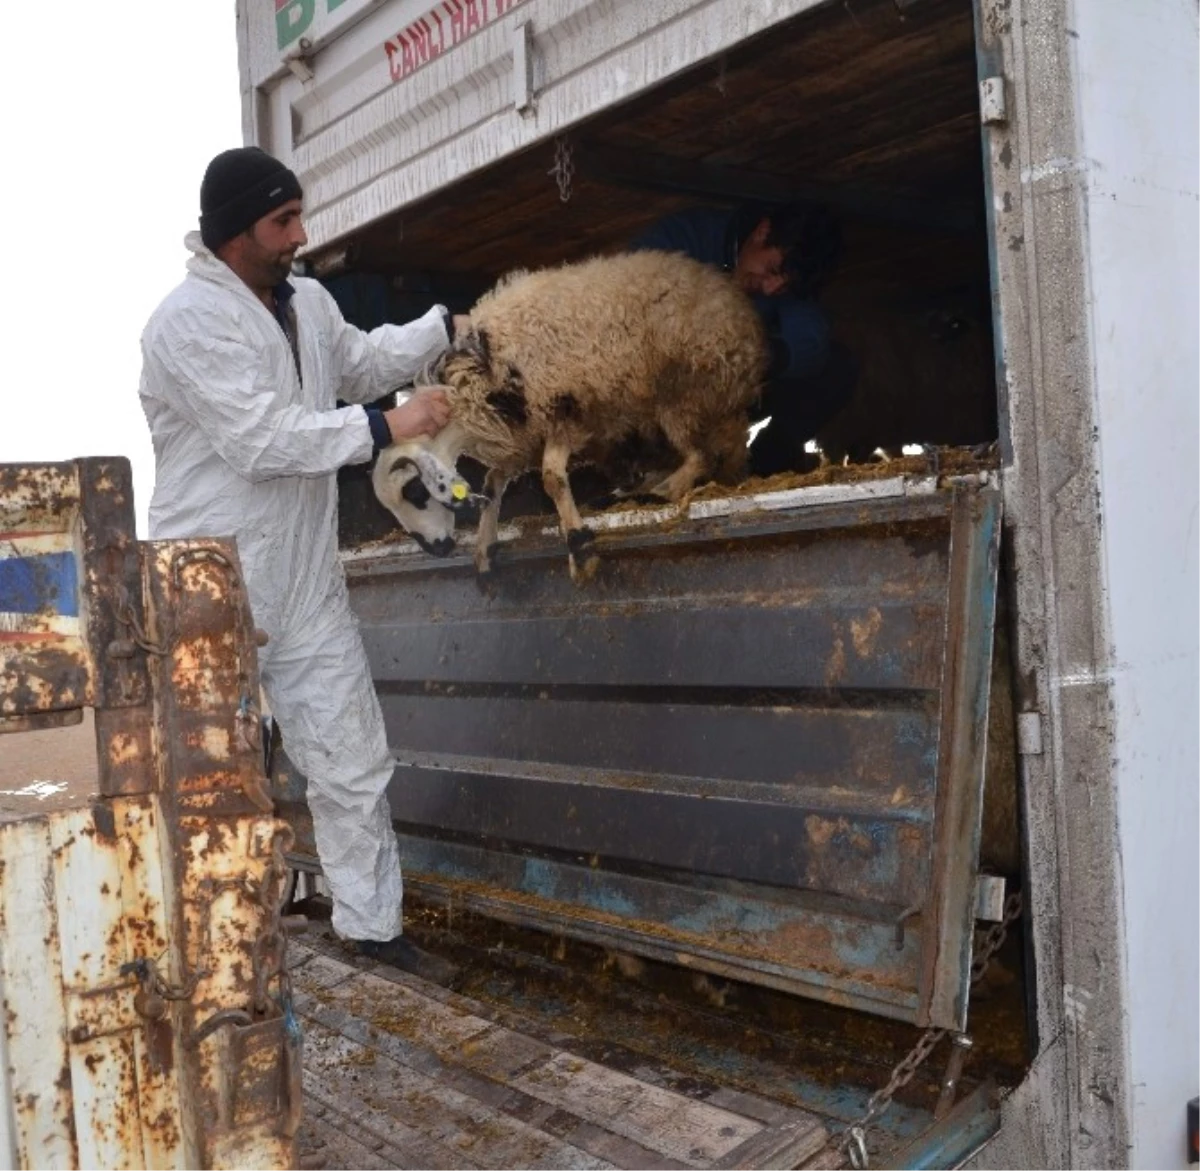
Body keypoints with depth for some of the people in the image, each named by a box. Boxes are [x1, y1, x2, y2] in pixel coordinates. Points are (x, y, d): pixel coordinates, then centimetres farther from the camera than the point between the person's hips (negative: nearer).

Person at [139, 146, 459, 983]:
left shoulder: (308, 303, 9)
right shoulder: (190, 320, -15)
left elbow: (361, 364, 29)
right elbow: (260, 439, -22)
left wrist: (447, 326, 20)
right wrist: (388, 428, -19)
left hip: (306, 585, 7)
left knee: (355, 762, 11)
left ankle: (373, 925, 24)